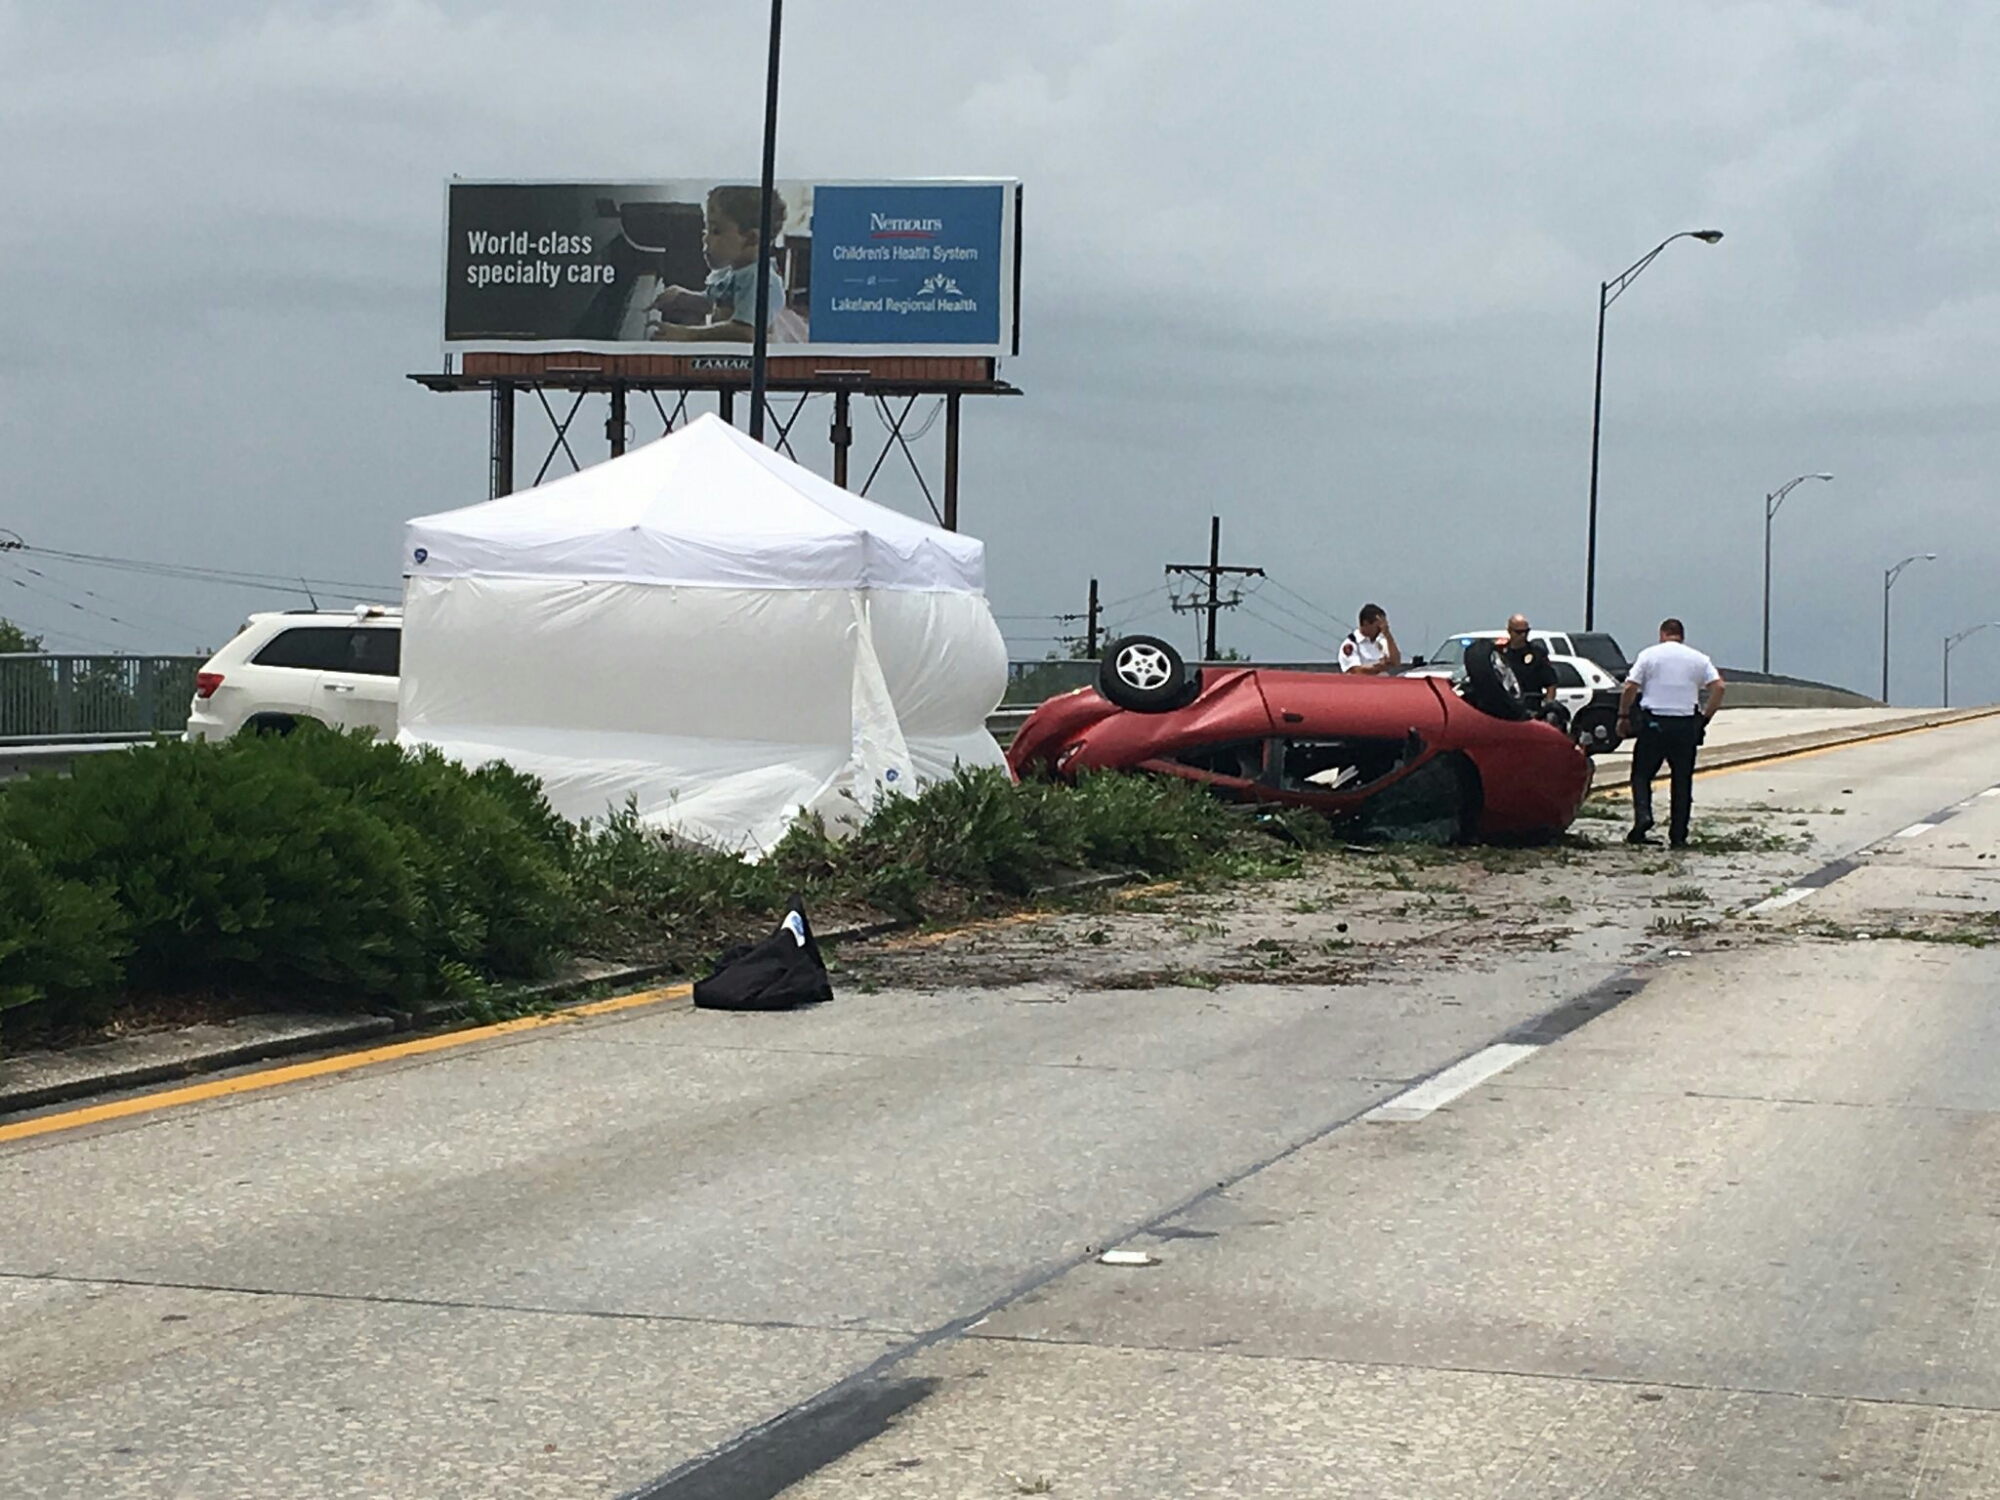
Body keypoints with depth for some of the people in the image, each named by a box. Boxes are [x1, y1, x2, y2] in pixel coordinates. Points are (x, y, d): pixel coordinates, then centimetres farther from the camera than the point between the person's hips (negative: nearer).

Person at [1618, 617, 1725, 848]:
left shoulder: (1649, 655, 2)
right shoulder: (1698, 659, 8)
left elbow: (1630, 688, -4)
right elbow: (1718, 687, -1)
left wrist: (1623, 716, 6)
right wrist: (1705, 717, 6)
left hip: (1654, 723, -2)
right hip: (1686, 725, 2)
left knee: (1641, 774, 10)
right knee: (1682, 780, 8)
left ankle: (1643, 815, -14)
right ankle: (1678, 835, 8)